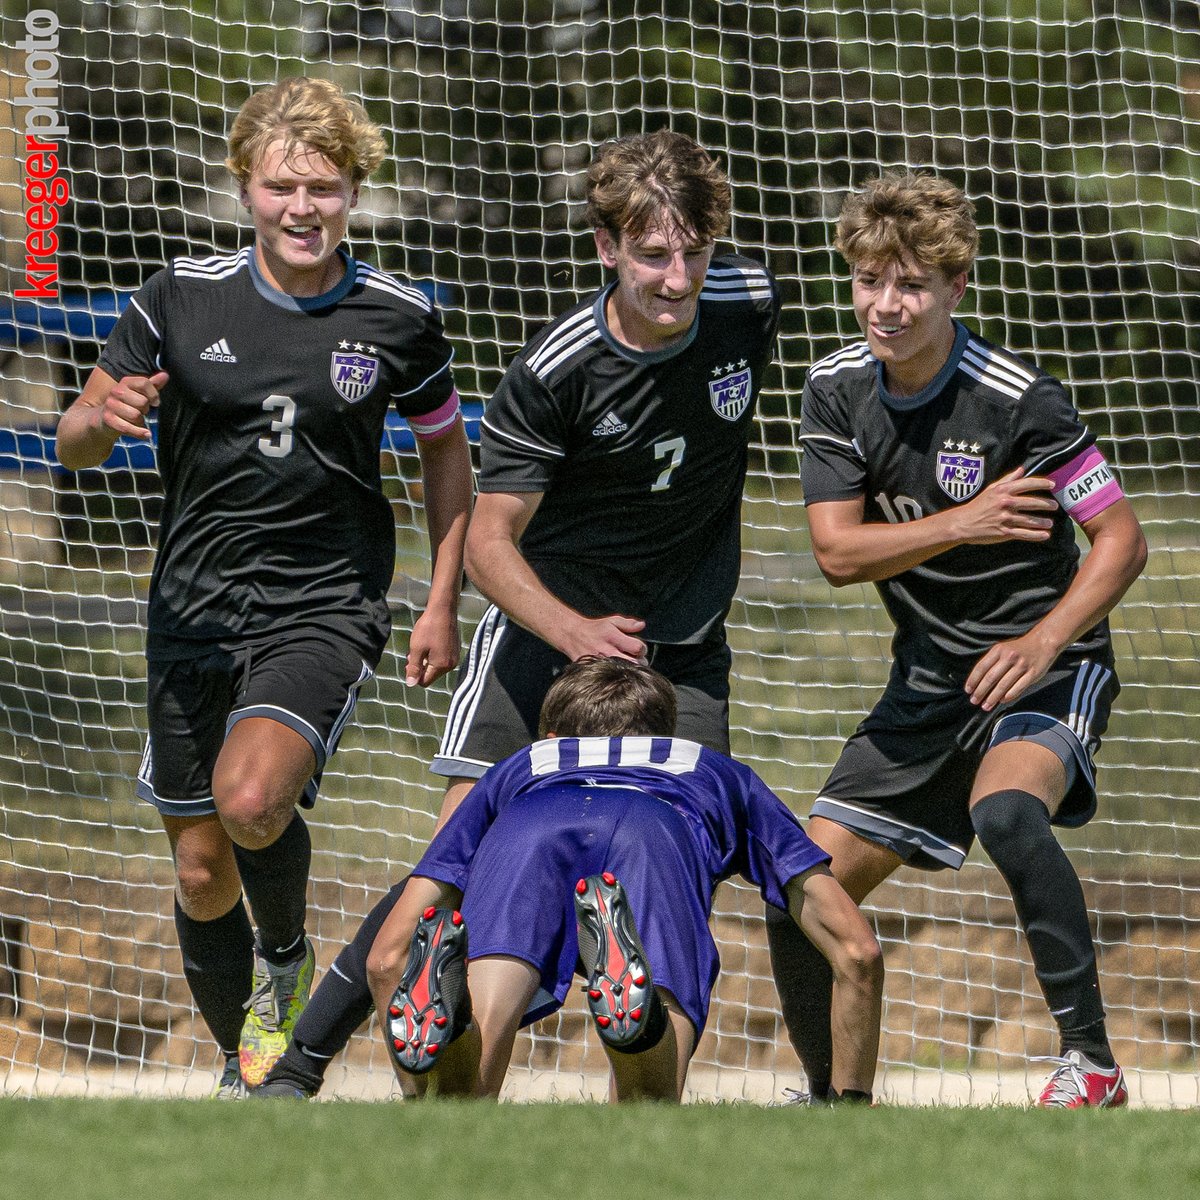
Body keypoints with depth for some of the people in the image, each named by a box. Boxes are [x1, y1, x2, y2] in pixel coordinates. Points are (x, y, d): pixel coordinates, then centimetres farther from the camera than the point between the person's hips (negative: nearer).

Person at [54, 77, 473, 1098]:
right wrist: (104, 418, -20)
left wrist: (442, 604, 8)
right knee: (201, 872, 7)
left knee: (251, 800, -28)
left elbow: (445, 450, 13)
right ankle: (247, 1077, 29)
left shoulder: (398, 317, -3)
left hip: (326, 604, -2)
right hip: (195, 605, 3)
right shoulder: (182, 297, -2)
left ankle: (286, 957, 3)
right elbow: (73, 446, 4)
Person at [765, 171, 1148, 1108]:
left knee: (1004, 811, -37)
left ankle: (1092, 1062, -29)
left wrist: (1043, 642, -28)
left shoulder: (1018, 400, -18)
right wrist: (961, 524, -21)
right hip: (929, 684, 6)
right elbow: (838, 552, -7)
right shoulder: (838, 390, -3)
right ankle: (833, 1099, 21)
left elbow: (1122, 540, -15)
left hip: (1044, 669, -6)